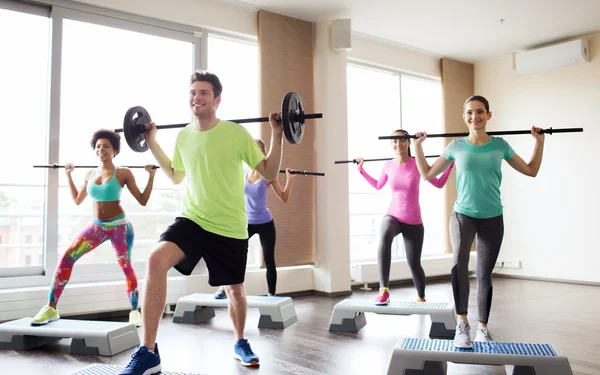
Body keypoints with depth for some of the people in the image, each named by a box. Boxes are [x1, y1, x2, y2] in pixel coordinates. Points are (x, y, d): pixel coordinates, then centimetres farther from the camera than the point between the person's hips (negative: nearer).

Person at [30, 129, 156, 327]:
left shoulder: (123, 173, -7)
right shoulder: (90, 174, 7)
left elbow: (143, 201, -6)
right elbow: (77, 200, 20)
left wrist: (151, 176, -13)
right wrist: (68, 176, 19)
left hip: (120, 226, -4)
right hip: (97, 226, 4)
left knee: (126, 268, -2)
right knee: (66, 258, -9)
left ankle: (135, 311, 15)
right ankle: (51, 308, -1)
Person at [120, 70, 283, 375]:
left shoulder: (237, 133, -10)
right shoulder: (183, 136, 3)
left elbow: (270, 174, -4)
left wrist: (277, 135, -13)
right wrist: (152, 143, 16)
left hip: (230, 228, -2)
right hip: (192, 219, 2)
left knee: (235, 290, 14)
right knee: (156, 259, -26)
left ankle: (240, 343, 45)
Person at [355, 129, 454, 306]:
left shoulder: (418, 164, -8)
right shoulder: (388, 166, -1)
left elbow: (439, 184, 5)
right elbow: (378, 185, 19)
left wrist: (450, 164, -2)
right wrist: (361, 170, 16)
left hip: (414, 221, 0)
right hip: (393, 215, 0)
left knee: (414, 264, 8)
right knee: (385, 236, -38)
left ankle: (421, 298, 40)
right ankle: (383, 290, -39)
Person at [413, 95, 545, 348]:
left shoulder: (500, 145, 2)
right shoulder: (456, 146, -1)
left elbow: (531, 171, 12)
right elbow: (427, 174, 8)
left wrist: (540, 142, 5)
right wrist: (418, 145, 2)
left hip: (492, 218, 2)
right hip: (463, 214, -2)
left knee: (484, 274, 9)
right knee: (459, 261, -30)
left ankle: (482, 329, 24)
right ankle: (462, 323, -23)